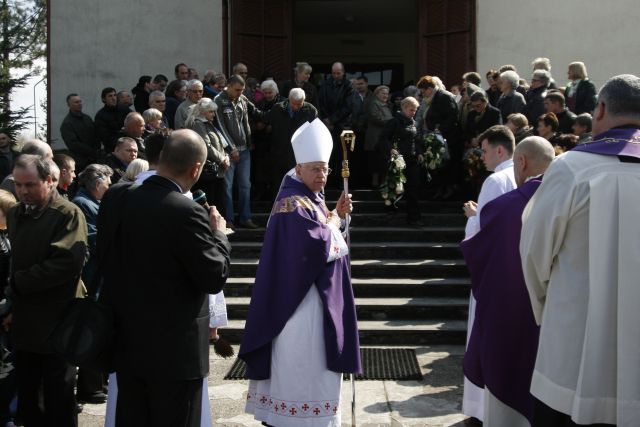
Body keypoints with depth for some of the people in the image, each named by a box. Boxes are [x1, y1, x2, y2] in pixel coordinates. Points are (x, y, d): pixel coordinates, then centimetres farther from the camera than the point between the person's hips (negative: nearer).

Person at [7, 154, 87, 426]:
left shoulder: (68, 215, -11)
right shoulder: (15, 214, 12)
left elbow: (67, 262, -23)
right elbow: (13, 260, 17)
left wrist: (18, 282, -16)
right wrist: (13, 304, 3)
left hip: (55, 324, -7)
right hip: (23, 323, 7)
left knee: (58, 405, 5)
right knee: (26, 403, 14)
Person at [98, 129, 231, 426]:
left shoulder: (115, 198, -3)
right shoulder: (186, 213, -23)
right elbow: (215, 278, -16)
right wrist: (219, 233, -2)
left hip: (125, 342, 6)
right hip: (175, 349, -6)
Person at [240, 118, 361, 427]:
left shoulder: (312, 198, 12)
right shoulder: (292, 204, -19)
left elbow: (328, 232, 17)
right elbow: (318, 244, -27)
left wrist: (338, 215, -1)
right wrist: (333, 221, -10)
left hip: (318, 291, 11)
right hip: (301, 293, -11)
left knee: (311, 358, 17)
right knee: (301, 358, -2)